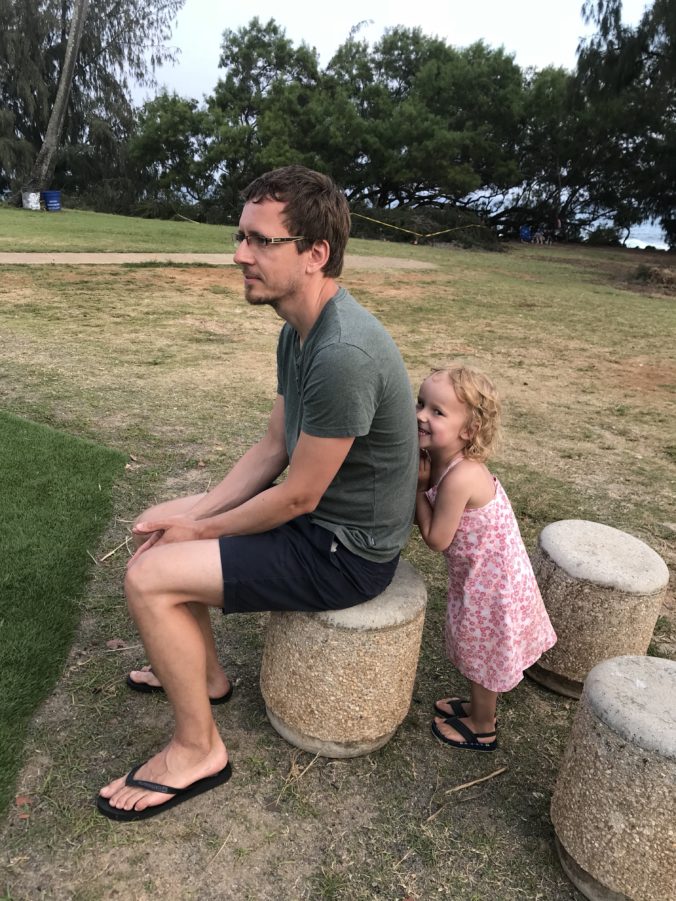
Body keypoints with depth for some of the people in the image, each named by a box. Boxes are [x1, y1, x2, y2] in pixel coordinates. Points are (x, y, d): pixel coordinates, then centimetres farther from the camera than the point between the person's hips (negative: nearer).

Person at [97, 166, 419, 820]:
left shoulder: (344, 354, -30)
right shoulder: (297, 331, 3)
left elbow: (298, 498, -23)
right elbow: (272, 448, 6)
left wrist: (201, 530, -8)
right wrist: (194, 512, -3)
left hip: (346, 551, -9)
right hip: (316, 514, 10)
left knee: (149, 578, -13)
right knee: (162, 527, 15)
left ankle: (198, 749, 9)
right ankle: (205, 673, 32)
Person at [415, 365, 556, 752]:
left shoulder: (459, 477, -35)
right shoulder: (437, 457, -9)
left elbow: (437, 539, -27)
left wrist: (418, 485, -23)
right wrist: (420, 478, -19)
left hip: (490, 580, -8)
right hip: (483, 573, 8)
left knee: (482, 652, 15)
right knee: (479, 649, 28)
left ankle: (483, 730, 40)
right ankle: (480, 707, 52)